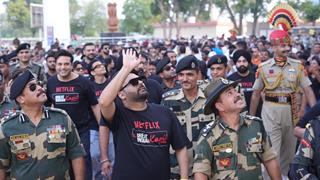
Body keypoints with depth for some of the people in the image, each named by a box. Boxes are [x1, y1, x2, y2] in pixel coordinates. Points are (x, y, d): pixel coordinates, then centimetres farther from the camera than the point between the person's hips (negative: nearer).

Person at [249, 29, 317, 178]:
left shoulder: (297, 65, 0)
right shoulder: (264, 67, -4)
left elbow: (307, 90, -3)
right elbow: (256, 94, 2)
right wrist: (251, 117, 3)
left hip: (290, 109, 3)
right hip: (271, 110, -3)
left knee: (289, 149, 17)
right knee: (272, 150, -2)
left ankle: (283, 175, 38)